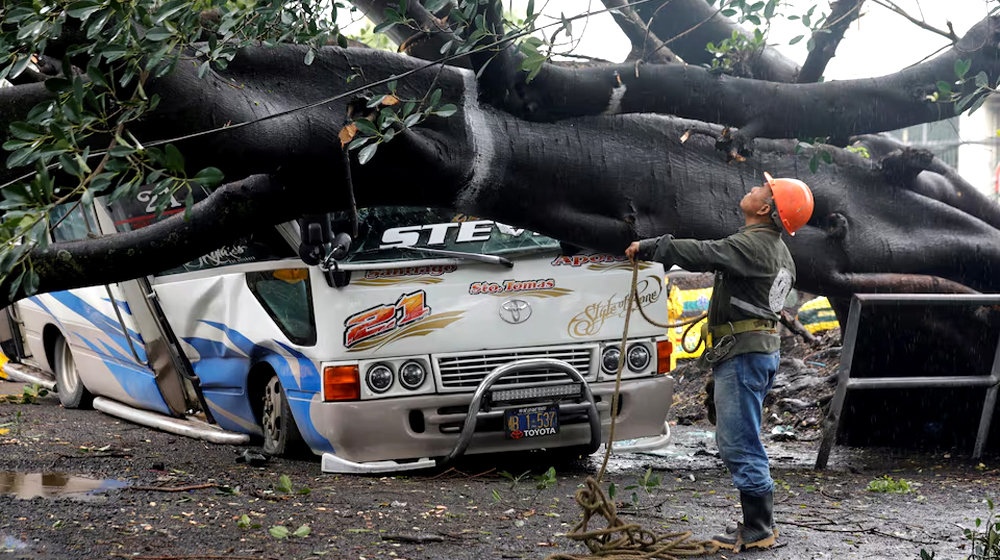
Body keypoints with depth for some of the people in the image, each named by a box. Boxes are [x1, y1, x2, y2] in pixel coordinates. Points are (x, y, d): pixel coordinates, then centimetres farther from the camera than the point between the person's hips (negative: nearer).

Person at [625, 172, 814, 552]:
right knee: (738, 443, 16)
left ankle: (758, 529, -3)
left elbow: (703, 254, -27)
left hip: (742, 353, -11)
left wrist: (649, 248, -19)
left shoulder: (752, 245, -16)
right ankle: (759, 525, 19)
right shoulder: (777, 252, 17)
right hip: (762, 349, 11)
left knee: (739, 444, -7)